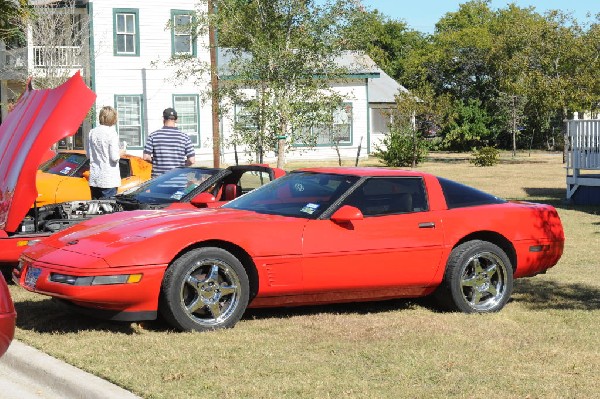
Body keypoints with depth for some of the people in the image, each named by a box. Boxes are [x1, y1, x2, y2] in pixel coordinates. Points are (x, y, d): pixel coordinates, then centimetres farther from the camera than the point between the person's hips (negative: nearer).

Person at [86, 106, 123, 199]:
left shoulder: (92, 132, 6)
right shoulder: (111, 133, -12)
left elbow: (88, 154, 12)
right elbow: (114, 157, -15)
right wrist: (120, 153, 4)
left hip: (94, 178, 6)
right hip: (109, 180, -6)